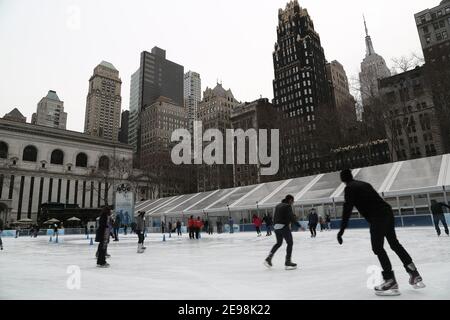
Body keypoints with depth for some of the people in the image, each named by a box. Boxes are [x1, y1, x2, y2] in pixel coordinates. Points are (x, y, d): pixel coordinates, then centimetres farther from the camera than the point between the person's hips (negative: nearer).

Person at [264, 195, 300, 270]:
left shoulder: (278, 206, 16)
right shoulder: (288, 206, -9)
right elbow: (292, 218, -18)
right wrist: (299, 225, -16)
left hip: (276, 227, 8)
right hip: (284, 227, -8)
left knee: (279, 243, 22)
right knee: (290, 243, 4)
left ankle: (268, 258, 19)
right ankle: (288, 262, 5)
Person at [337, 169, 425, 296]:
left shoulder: (349, 188, -2)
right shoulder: (365, 184, 21)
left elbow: (347, 208, -12)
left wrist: (342, 229, -13)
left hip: (377, 217, -8)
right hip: (387, 212, 8)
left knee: (377, 248, -2)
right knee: (394, 243, 19)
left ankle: (390, 281, -4)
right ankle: (414, 274, 27)